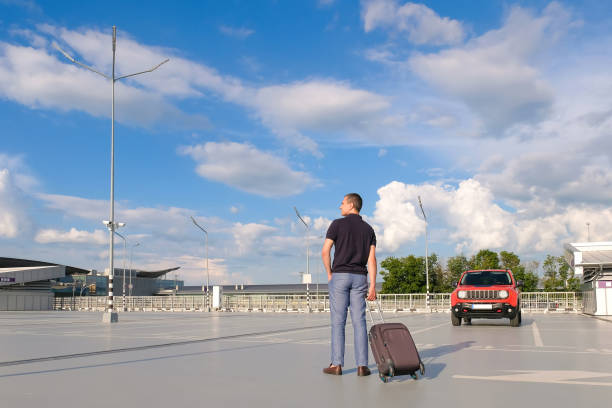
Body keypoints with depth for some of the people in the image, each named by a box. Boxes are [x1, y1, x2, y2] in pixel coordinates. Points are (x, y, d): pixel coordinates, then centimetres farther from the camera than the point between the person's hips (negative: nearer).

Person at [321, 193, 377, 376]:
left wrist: (329, 273, 5)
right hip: (359, 277, 3)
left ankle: (337, 364, 2)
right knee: (359, 321, 2)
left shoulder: (338, 224, -2)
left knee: (338, 321, 1)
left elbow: (325, 251, -9)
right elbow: (372, 259, 1)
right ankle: (362, 365, 1)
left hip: (339, 276, -3)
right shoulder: (368, 229, 10)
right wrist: (373, 286, -2)